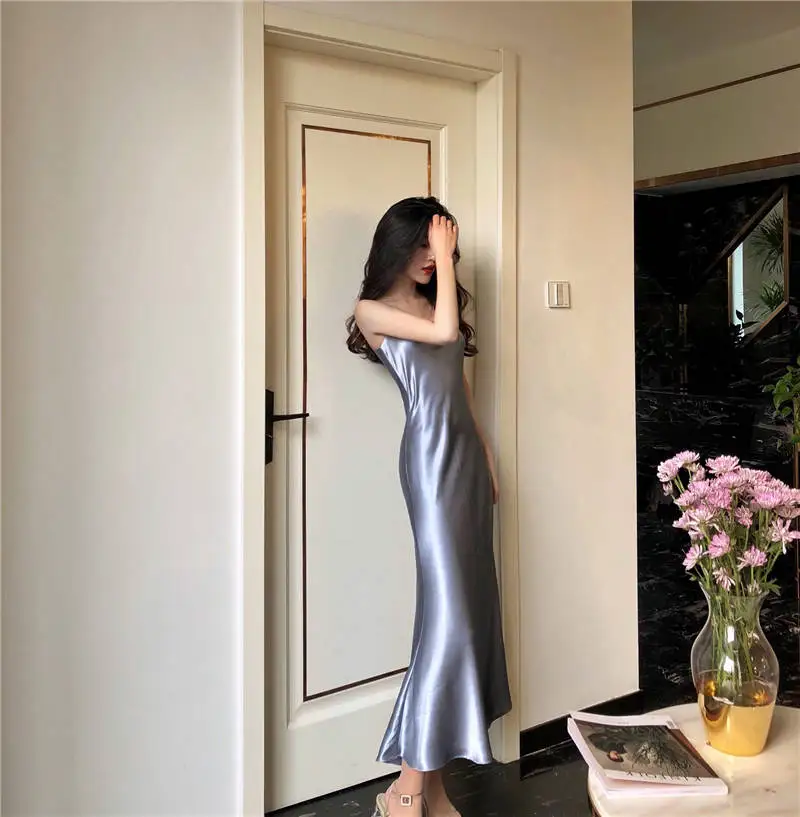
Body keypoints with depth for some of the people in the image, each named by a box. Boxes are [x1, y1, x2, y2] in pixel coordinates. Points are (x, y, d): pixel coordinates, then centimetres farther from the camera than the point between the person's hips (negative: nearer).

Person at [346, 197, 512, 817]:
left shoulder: (434, 302, 19)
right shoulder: (373, 311, 0)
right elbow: (443, 331, -15)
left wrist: (487, 459, 16)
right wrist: (443, 256, -4)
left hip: (468, 454, 7)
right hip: (432, 456, -7)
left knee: (473, 604, 6)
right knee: (449, 612, -12)